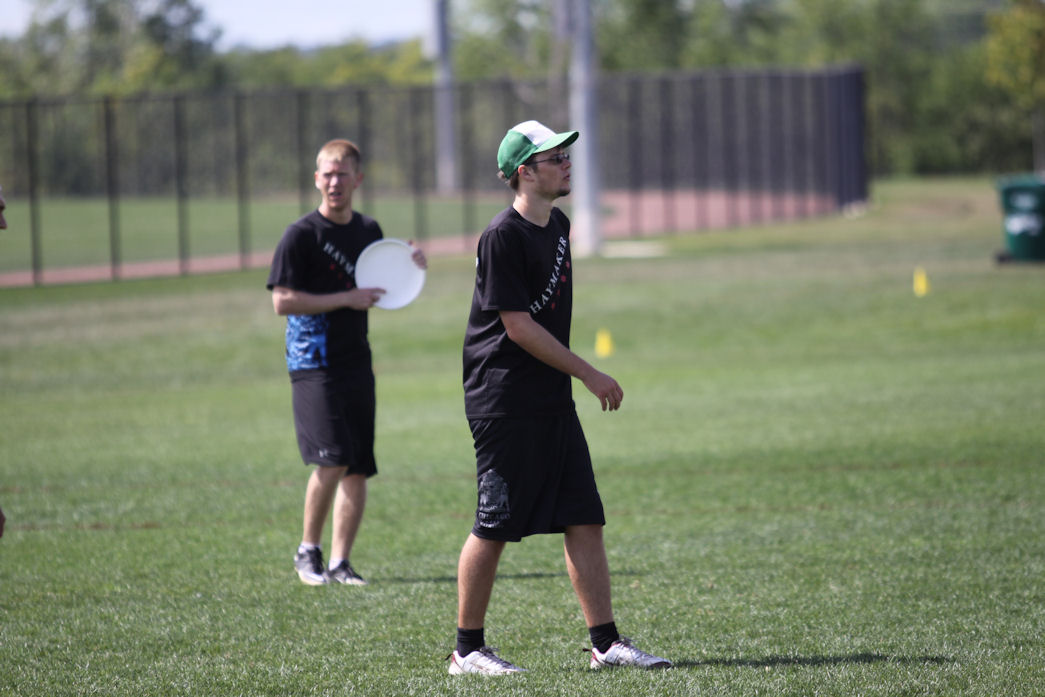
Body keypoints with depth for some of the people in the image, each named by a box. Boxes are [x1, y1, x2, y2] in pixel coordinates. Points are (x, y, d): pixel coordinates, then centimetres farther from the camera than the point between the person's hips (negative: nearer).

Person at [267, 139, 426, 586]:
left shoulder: (369, 231, 13)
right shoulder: (302, 235, -7)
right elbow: (282, 301, -13)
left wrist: (410, 268, 6)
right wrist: (347, 299, -15)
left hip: (357, 361, 6)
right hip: (314, 363, -6)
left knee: (358, 469, 2)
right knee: (332, 461, -16)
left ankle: (339, 562, 9)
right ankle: (308, 551, 1)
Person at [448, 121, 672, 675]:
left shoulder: (558, 227, 13)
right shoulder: (503, 235, -14)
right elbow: (518, 325, -17)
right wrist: (590, 375, -14)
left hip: (553, 401, 8)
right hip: (504, 400, -8)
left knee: (584, 520, 4)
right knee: (494, 528, -3)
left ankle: (605, 644, 7)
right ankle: (467, 649, 7)